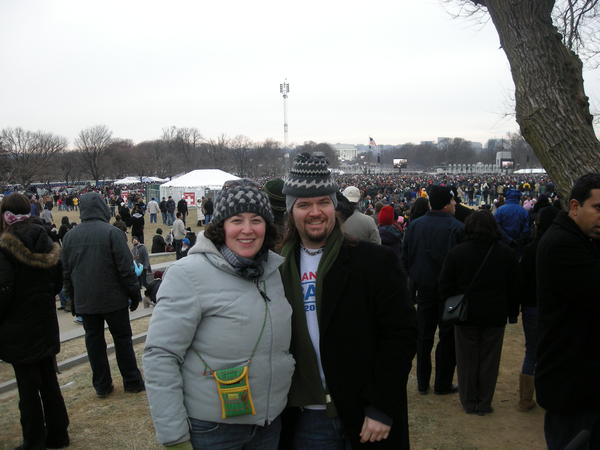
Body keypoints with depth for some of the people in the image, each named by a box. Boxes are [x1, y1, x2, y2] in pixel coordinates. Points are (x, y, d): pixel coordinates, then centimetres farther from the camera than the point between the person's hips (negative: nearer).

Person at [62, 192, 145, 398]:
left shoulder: (70, 236, 4)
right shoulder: (112, 232, -14)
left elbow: (66, 272, 11)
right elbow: (126, 268, -14)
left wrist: (73, 298, 19)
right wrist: (135, 294, -5)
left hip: (84, 301, 4)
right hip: (113, 299, -4)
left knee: (94, 340, 12)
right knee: (122, 339, 8)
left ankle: (101, 385, 17)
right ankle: (132, 381, 15)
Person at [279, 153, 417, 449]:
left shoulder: (374, 260, -8)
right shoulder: (280, 269, 3)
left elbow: (401, 333, -10)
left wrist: (382, 408, -13)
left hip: (367, 416, -2)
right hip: (305, 420, 3)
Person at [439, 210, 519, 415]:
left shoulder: (456, 253, -8)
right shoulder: (506, 253, -3)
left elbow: (445, 285, -4)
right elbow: (514, 287, 3)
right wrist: (513, 312, 11)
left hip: (466, 315, -1)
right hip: (495, 316, 1)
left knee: (467, 360, 10)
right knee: (489, 360, 10)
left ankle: (469, 402, 19)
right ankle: (484, 403, 18)